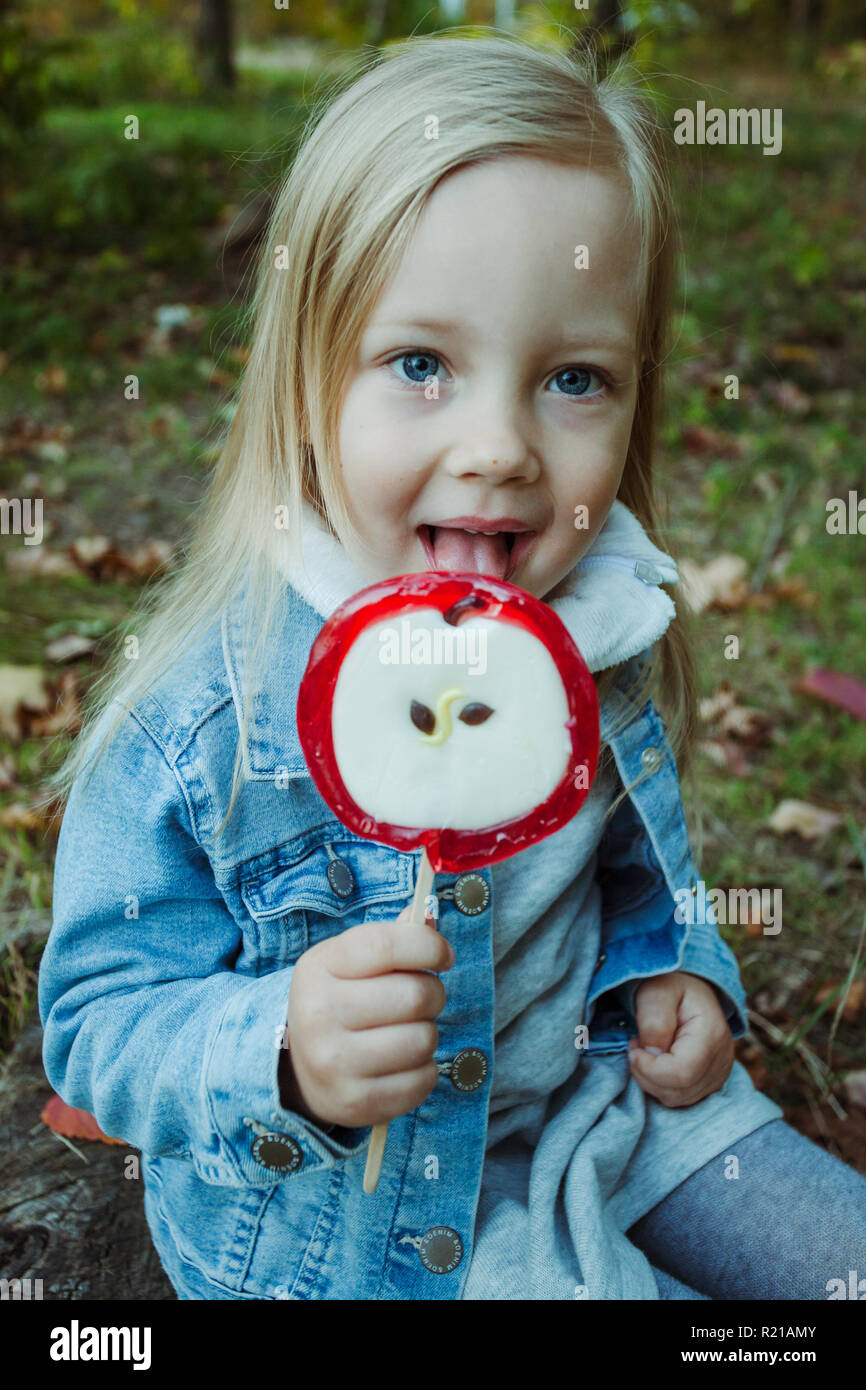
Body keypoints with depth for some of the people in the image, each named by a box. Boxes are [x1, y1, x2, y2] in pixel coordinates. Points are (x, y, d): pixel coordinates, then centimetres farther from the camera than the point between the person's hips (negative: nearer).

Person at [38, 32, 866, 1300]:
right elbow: (100, 1025, -18)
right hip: (348, 1217, -4)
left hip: (597, 1099, 5)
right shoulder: (198, 720, -26)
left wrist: (673, 966, -5)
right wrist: (281, 1053, -36)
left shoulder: (610, 646, -10)